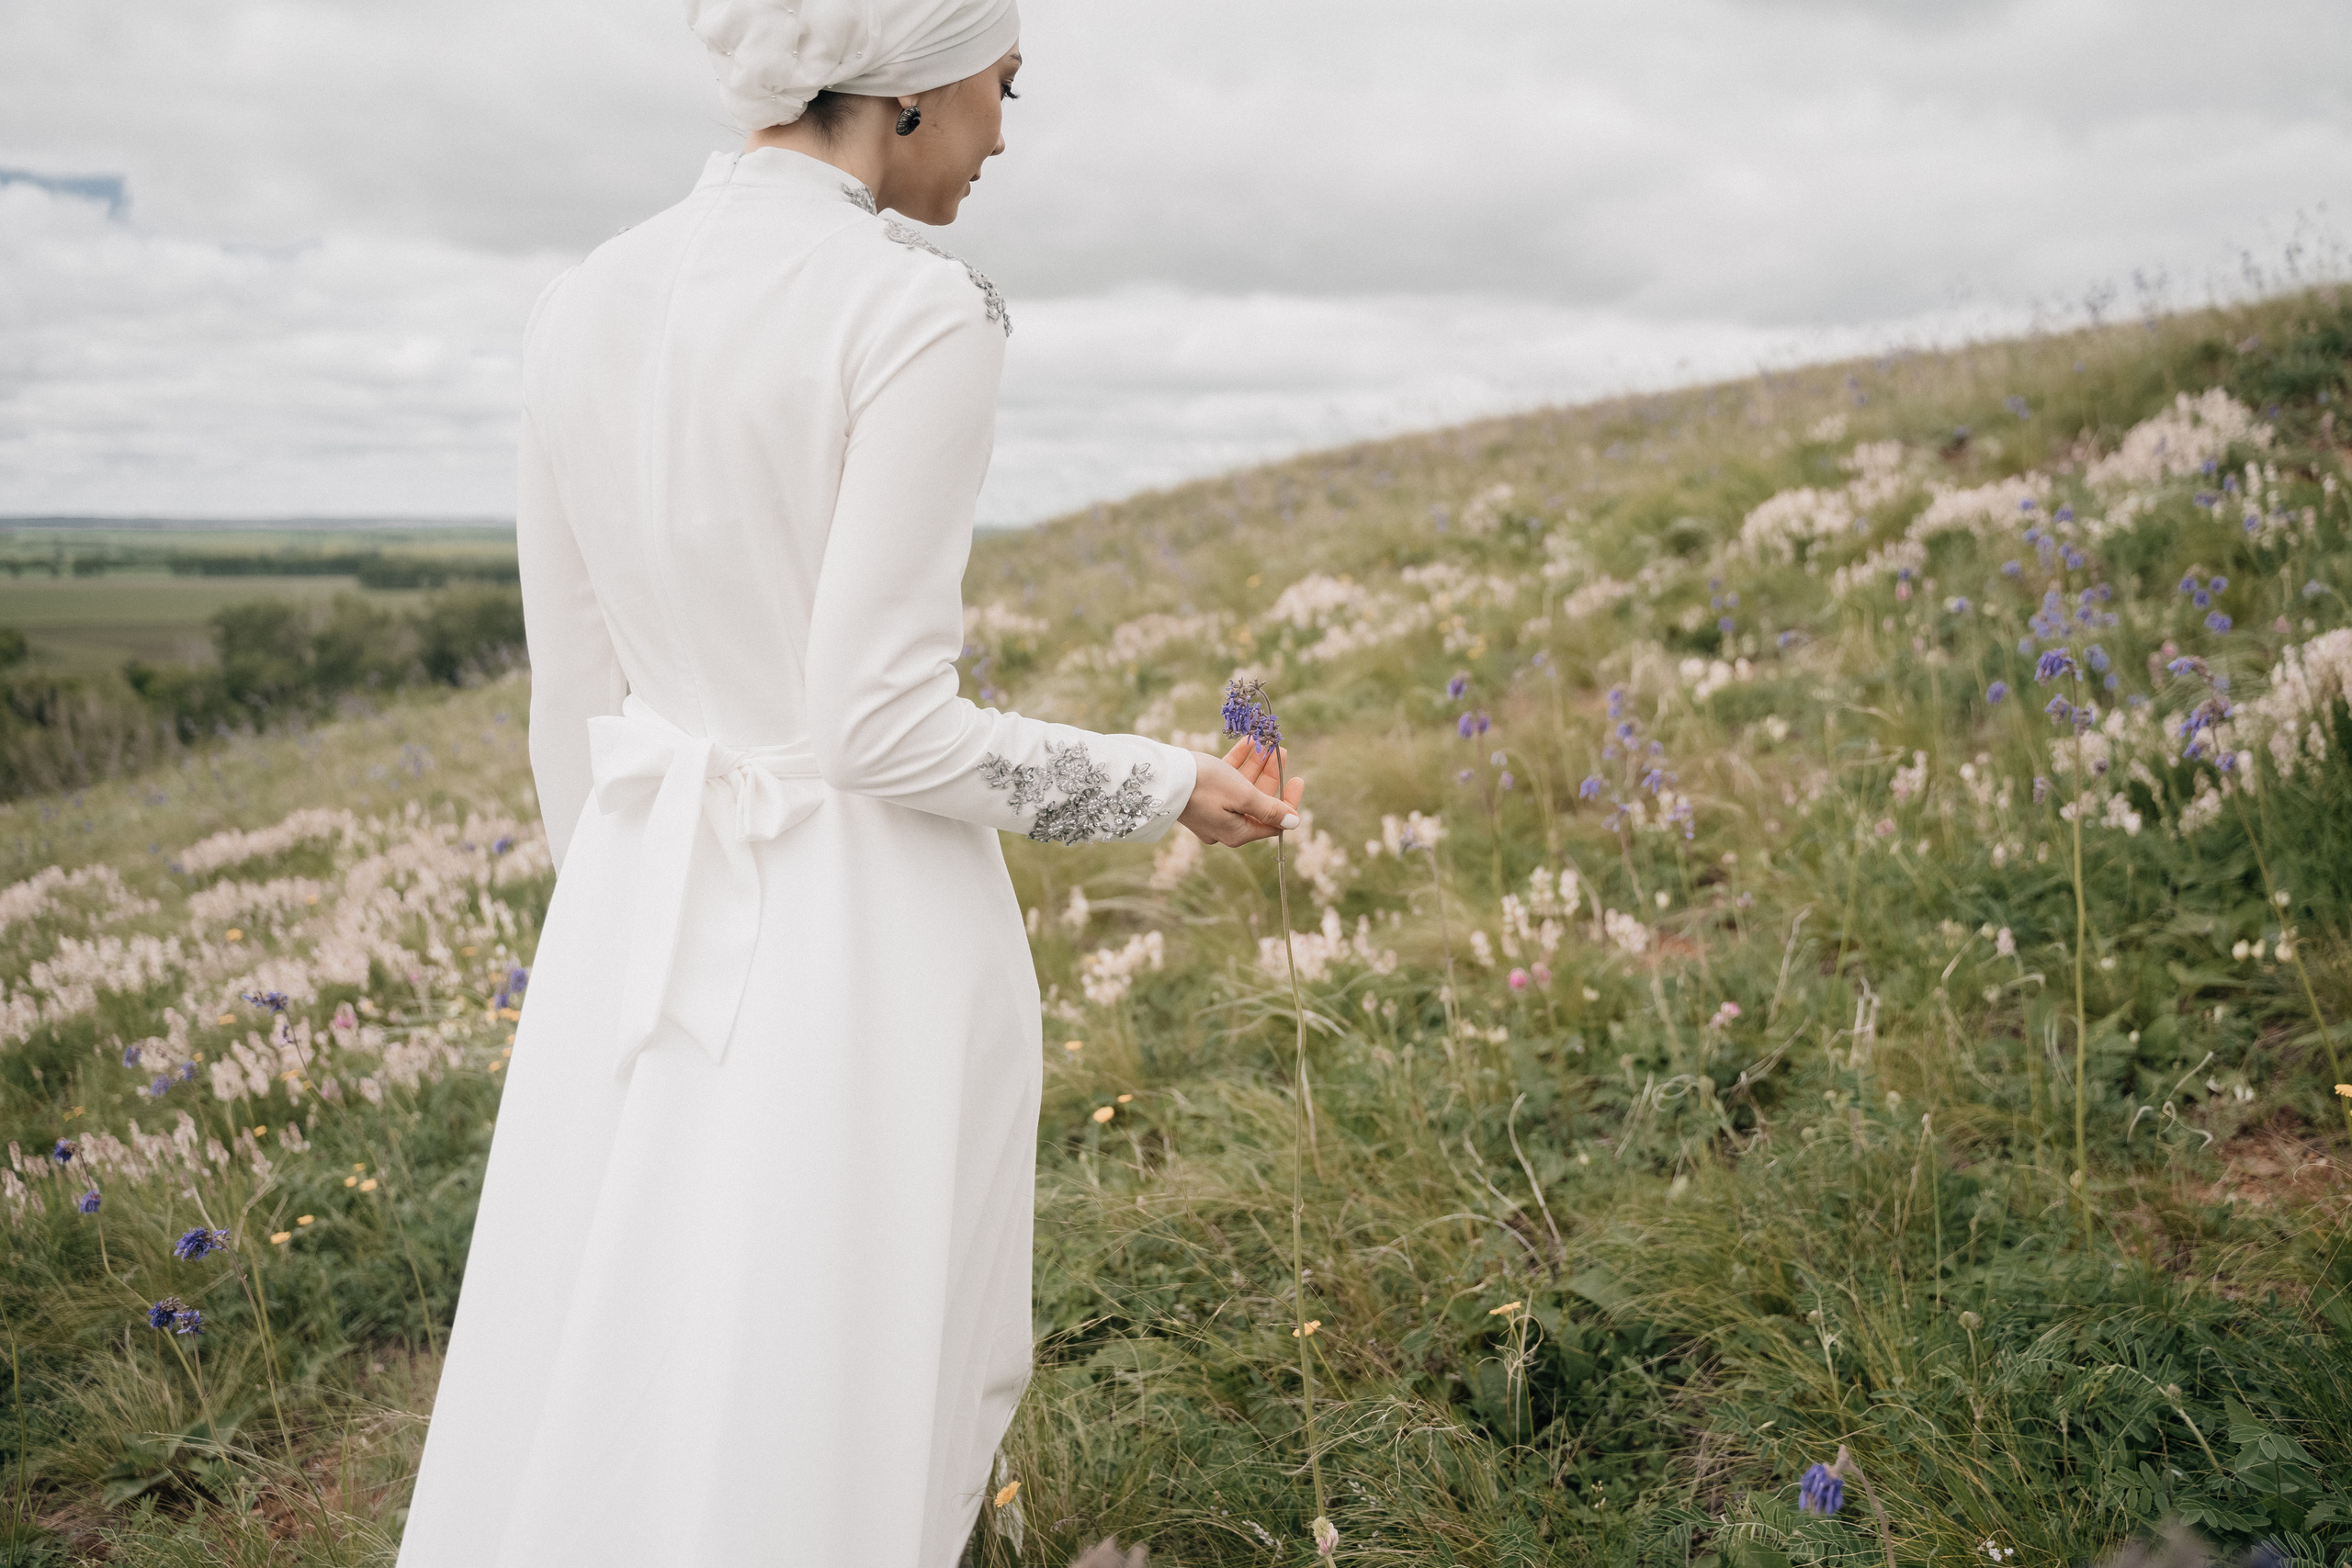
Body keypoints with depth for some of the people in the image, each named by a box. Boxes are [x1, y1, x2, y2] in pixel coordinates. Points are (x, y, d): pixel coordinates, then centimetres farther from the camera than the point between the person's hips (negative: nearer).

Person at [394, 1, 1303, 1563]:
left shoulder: (584, 310, 3)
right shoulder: (920, 314, -18)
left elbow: (578, 697, 8)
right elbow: (880, 722, -20)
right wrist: (1166, 788, -7)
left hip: (649, 910, 6)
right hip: (878, 920, -6)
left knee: (602, 1368, 20)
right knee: (834, 1399, 12)